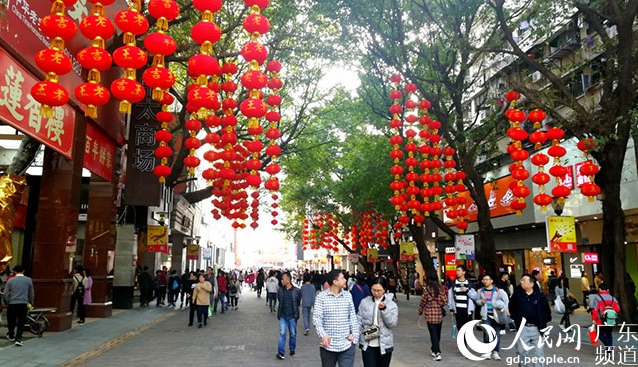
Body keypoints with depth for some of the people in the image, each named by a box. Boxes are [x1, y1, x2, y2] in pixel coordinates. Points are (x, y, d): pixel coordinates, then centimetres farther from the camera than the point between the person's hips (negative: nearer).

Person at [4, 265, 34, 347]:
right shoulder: (29, 280, 1)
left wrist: (8, 303, 16)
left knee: (11, 321, 19)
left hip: (12, 303, 1)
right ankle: (18, 339, -6)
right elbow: (31, 293, 8)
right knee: (21, 322, 3)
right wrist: (31, 302, 23)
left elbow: (6, 293, 2)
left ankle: (11, 336, 37)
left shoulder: (10, 280, 0)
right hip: (23, 304, -1)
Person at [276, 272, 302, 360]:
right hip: (283, 316, 1)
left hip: (292, 316, -1)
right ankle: (281, 352, 1)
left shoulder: (296, 291, -11)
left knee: (293, 334, 12)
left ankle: (292, 349, 31)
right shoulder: (280, 290, -2)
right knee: (282, 333, -3)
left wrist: (295, 311, 6)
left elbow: (299, 303, 4)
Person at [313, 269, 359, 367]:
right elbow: (316, 318, -11)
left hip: (347, 345, 1)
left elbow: (352, 317, 7)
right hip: (328, 345, -1)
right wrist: (323, 335, -26)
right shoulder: (321, 296, -5)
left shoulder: (348, 295, 5)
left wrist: (355, 335, -4)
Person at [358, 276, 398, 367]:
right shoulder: (364, 302, 0)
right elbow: (359, 320, 4)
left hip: (384, 345, 1)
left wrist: (384, 309, -22)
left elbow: (392, 323, -11)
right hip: (368, 344, 0)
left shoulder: (391, 305, -2)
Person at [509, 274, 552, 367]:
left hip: (536, 328, -1)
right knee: (522, 352, 7)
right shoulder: (517, 294, -1)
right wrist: (516, 318, 5)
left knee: (539, 352, 6)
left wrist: (543, 323, 1)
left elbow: (547, 311, 6)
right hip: (522, 328, 1)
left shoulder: (540, 295, -3)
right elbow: (511, 308, 13)